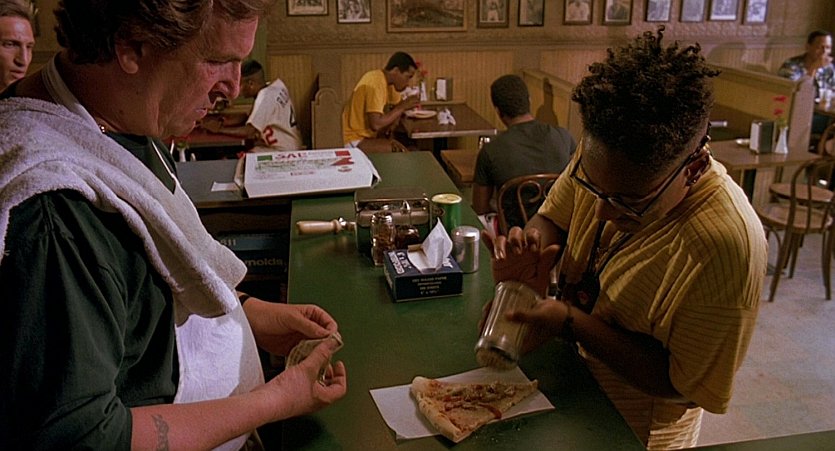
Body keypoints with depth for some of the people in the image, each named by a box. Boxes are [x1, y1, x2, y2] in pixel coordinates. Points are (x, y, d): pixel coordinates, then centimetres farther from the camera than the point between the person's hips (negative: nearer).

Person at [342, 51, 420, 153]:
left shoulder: (389, 81, 3)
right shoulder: (375, 83, -24)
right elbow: (375, 124, -32)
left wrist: (393, 123, -5)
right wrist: (402, 107, -22)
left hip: (371, 134, 9)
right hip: (356, 140, -9)